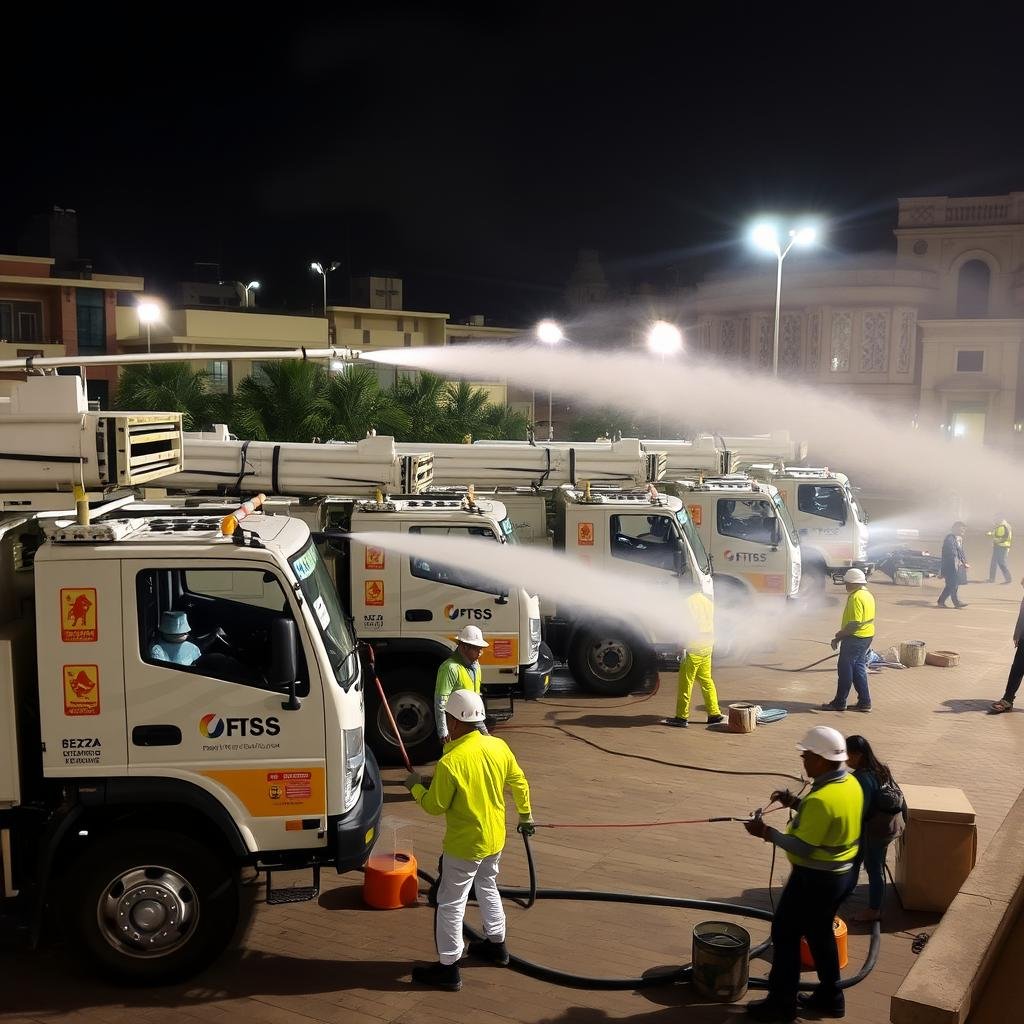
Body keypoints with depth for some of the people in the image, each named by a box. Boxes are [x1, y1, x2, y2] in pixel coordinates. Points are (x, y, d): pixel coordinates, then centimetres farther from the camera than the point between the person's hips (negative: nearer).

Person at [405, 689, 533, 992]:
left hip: (464, 845, -7)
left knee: (451, 904, 7)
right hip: (495, 839, 7)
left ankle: (448, 968, 15)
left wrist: (415, 787, 1)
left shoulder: (450, 762, -27)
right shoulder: (499, 747, -8)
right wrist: (525, 815, 21)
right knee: (487, 888, 28)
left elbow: (435, 806, -18)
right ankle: (496, 945, 41)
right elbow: (519, 783, 5)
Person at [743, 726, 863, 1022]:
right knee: (820, 933, 23)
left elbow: (803, 848, -25)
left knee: (785, 933, 6)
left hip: (814, 878, -9)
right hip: (841, 873, 9)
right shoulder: (851, 784, -1)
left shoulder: (821, 799, -30)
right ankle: (830, 997, 33)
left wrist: (766, 832, -17)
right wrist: (795, 803, 5)